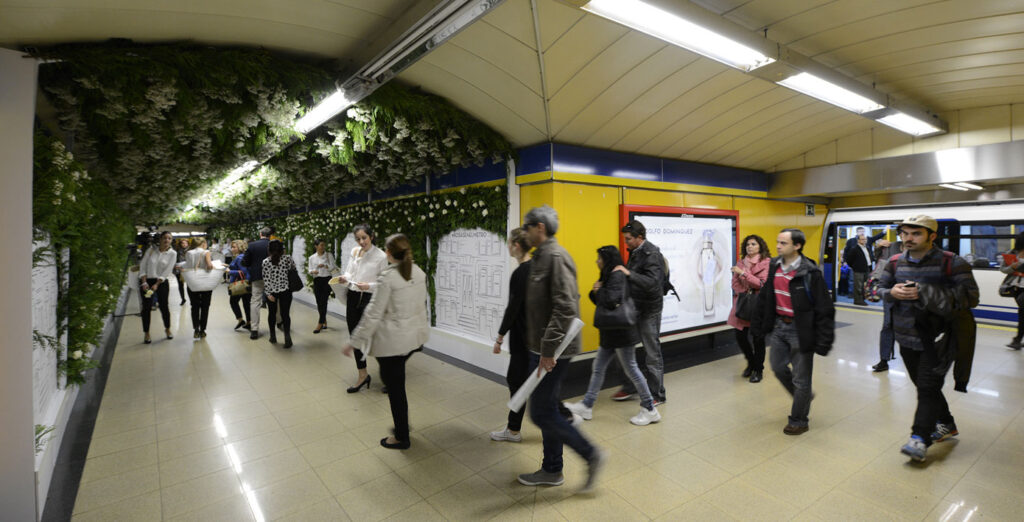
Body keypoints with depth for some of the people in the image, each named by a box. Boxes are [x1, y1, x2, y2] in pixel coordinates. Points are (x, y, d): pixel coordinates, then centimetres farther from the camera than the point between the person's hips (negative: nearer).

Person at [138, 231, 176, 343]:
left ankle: (167, 329, 21)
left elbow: (167, 271, -8)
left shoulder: (172, 254, -3)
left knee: (164, 307, 0)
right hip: (146, 280, 1)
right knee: (146, 307, 2)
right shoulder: (151, 249, -1)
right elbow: (143, 265, -1)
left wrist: (156, 284, -14)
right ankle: (146, 333, 13)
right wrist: (144, 282, -10)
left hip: (161, 282, -1)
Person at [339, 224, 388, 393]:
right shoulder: (354, 252, 7)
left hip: (369, 299, -6)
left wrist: (369, 286, -24)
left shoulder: (380, 256, -10)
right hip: (353, 298, 6)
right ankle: (363, 375, 27)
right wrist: (345, 278, -11)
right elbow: (349, 272, 11)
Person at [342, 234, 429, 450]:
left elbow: (373, 314, -18)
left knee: (395, 387, 8)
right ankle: (401, 425, 36)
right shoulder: (419, 273, 1)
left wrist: (354, 341, -10)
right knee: (395, 379, 26)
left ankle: (401, 438, 24)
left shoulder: (387, 277, -19)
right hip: (415, 336, 7)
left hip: (392, 341, -7)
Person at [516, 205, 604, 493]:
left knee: (542, 412, -2)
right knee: (547, 409, 17)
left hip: (553, 350, -10)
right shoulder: (542, 256, 13)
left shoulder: (556, 256, -18)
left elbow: (565, 307, -26)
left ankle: (591, 454, 14)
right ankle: (551, 470, 31)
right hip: (542, 347, 10)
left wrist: (548, 349, -25)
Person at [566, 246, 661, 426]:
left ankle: (650, 410, 15)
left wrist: (598, 291, -12)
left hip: (621, 332, -10)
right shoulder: (609, 276, 14)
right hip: (611, 332, 10)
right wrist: (596, 291, -5)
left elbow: (611, 301, -29)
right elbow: (598, 299, 16)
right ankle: (586, 406, 21)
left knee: (631, 368, 0)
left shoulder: (617, 276, -17)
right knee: (598, 367, 12)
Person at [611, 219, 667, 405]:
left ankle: (657, 395, 17)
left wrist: (629, 273, -32)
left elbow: (652, 283, -28)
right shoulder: (635, 252, 8)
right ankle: (629, 388, 26)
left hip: (649, 309, -8)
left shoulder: (652, 254, -17)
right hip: (635, 307, 8)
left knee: (652, 352, 2)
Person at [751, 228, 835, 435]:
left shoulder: (810, 272, -18)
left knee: (800, 377, 6)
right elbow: (764, 297, 11)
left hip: (800, 330, -6)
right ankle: (803, 396, 44)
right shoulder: (774, 266, 2)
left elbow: (824, 309, -16)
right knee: (778, 367, 17)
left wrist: (823, 341, -18)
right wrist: (757, 324, 13)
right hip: (778, 325, 6)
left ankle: (798, 421, 23)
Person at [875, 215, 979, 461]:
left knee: (928, 387, -5)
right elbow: (880, 288, 14)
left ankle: (920, 438, 1)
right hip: (907, 337, 6)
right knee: (924, 385, 19)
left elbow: (970, 297, -15)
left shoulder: (951, 263, -11)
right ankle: (946, 425, 39)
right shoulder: (896, 263, 5)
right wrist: (891, 292, -10)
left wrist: (926, 293, -26)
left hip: (936, 339, -6)